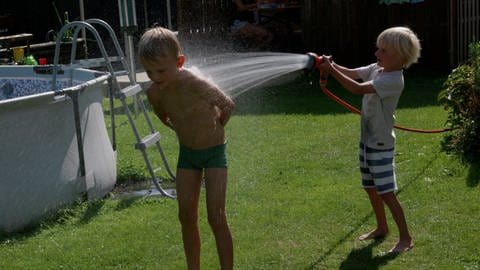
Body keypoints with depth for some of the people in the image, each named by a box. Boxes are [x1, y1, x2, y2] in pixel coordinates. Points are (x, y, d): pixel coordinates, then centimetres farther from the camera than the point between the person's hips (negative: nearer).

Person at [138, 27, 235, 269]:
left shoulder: (195, 84, -31)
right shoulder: (154, 92, -13)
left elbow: (228, 105, -14)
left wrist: (213, 131, -1)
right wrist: (185, 131, 6)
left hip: (214, 151, -5)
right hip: (186, 153, 5)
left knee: (216, 217, -8)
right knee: (186, 217, 7)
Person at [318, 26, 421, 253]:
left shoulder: (394, 80, -25)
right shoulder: (376, 69, 2)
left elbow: (357, 88, -32)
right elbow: (351, 73, 6)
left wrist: (331, 71, -29)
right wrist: (331, 65, -12)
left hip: (381, 145, -9)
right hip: (367, 139, 9)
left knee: (386, 193, -4)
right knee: (370, 188, 19)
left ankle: (405, 238, 7)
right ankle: (382, 228, 36)